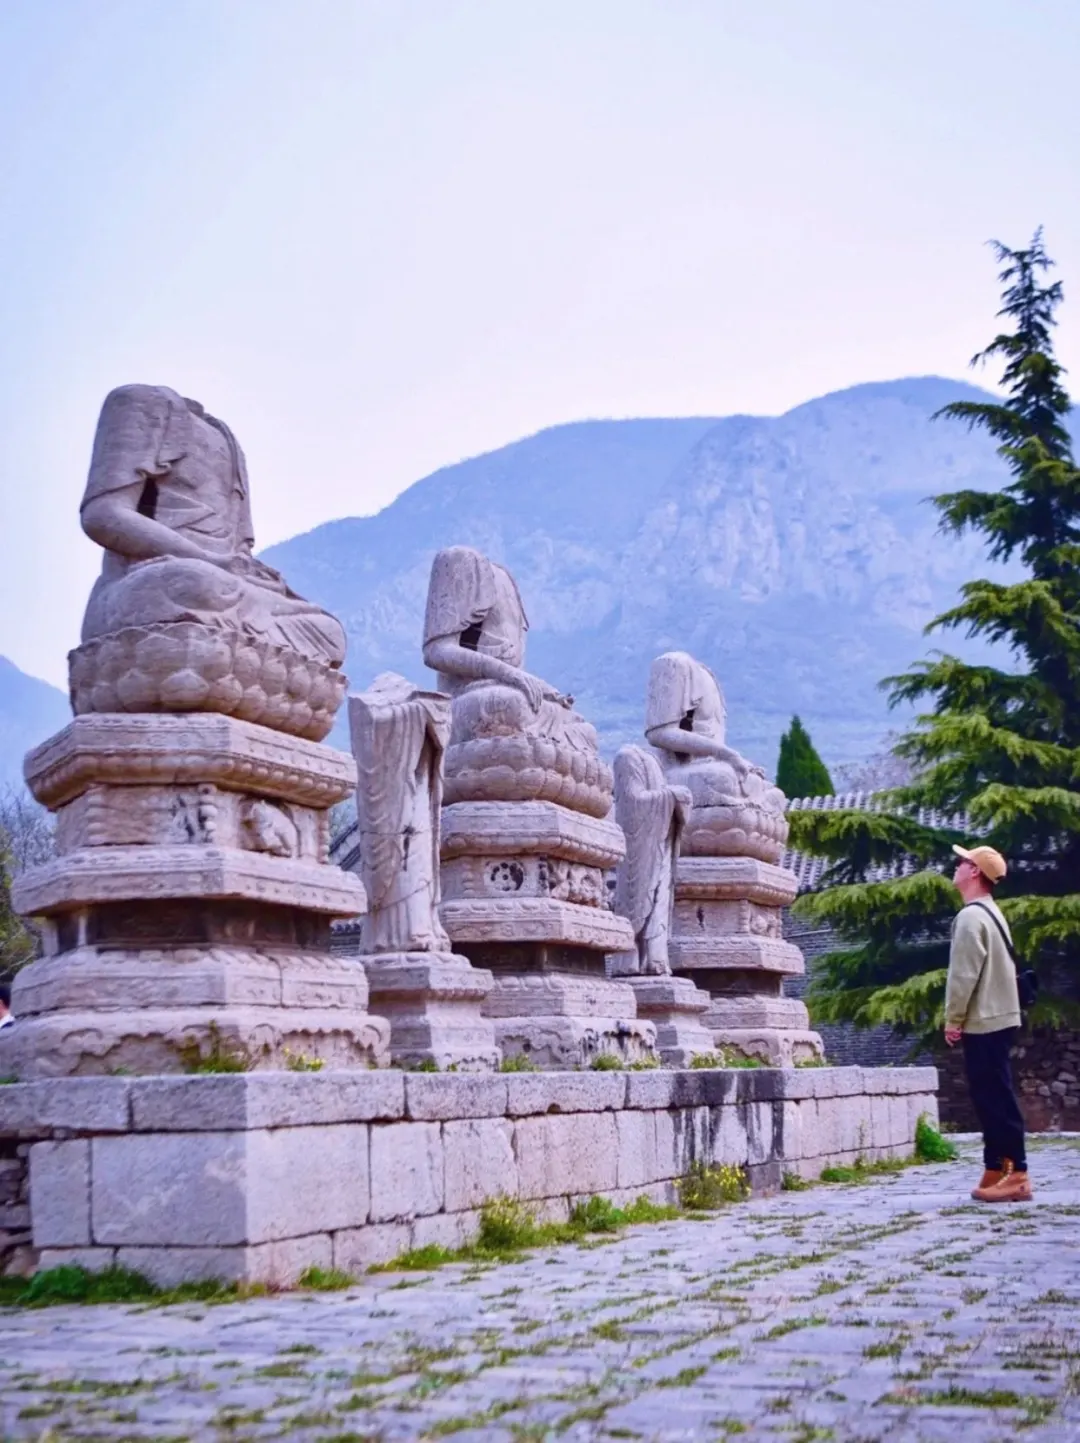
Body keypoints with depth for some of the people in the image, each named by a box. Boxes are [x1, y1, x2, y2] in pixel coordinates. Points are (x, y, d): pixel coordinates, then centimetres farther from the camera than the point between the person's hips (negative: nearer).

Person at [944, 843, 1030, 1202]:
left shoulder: (971, 916, -15)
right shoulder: (990, 913, 17)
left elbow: (964, 974, -19)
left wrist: (953, 1019, -12)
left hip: (983, 1022, -10)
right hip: (998, 1018, 10)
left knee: (994, 1098, -8)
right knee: (992, 1097, 11)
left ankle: (1016, 1175, -7)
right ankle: (997, 1171, 14)